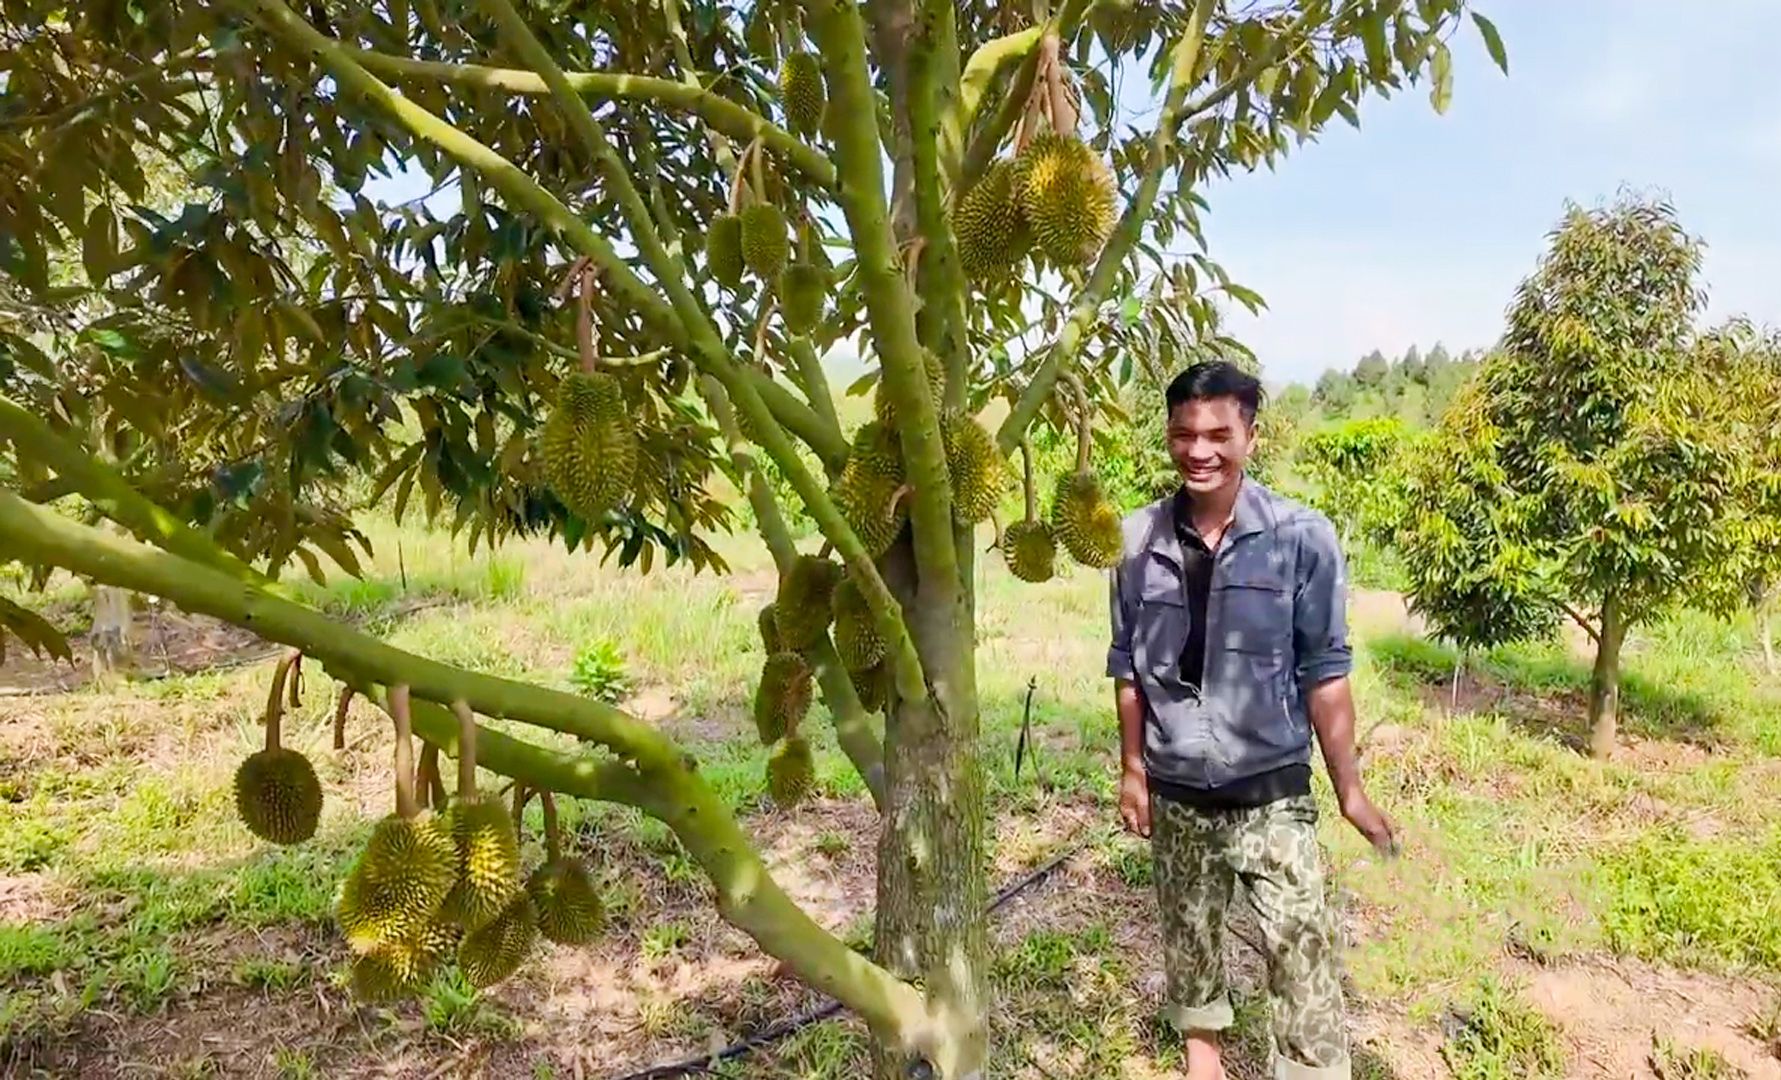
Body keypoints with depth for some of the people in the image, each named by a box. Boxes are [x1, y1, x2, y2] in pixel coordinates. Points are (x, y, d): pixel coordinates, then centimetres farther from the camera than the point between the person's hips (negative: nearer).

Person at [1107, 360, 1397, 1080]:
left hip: (1272, 791, -2)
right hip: (1175, 790, 3)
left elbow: (1324, 670, -7)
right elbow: (1128, 667, 3)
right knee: (1188, 932, 20)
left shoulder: (1302, 537, -13)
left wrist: (1349, 788, -6)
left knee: (1302, 953, -1)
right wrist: (1131, 770, 5)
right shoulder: (1138, 540, -6)